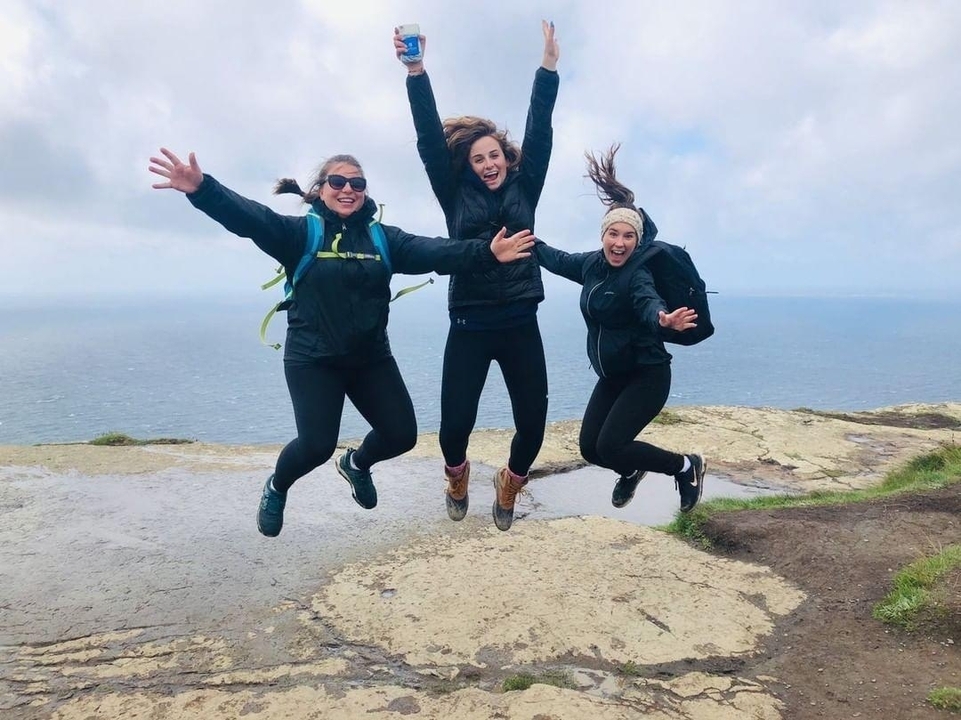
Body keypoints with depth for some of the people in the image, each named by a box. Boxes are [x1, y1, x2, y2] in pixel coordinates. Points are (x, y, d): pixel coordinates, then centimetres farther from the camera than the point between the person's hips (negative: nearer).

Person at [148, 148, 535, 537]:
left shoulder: (383, 238, 2)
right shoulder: (301, 232, -5)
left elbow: (434, 252, -12)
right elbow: (250, 218, -22)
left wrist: (485, 252, -28)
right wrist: (201, 188, -41)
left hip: (371, 357, 4)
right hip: (312, 359, -4)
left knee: (402, 434, 3)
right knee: (317, 444, -13)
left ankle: (357, 464, 38)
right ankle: (276, 488, 23)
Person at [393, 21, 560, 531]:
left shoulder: (524, 189, 10)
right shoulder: (456, 196, 7)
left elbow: (539, 133, 3)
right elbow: (430, 139, 0)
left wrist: (548, 65, -3)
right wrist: (415, 71, -9)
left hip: (520, 326, 1)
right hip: (470, 329, -1)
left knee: (533, 425, 2)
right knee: (454, 425, -2)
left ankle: (508, 485, 35)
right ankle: (456, 478, 36)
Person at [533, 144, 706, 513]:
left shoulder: (637, 274, -20)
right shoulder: (592, 264, -1)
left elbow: (649, 303, -41)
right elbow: (559, 260, 19)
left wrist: (663, 320, -63)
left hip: (647, 375, -7)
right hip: (611, 376, 7)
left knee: (609, 447, -15)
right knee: (590, 447, 4)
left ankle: (685, 466, 9)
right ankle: (631, 470, 39)